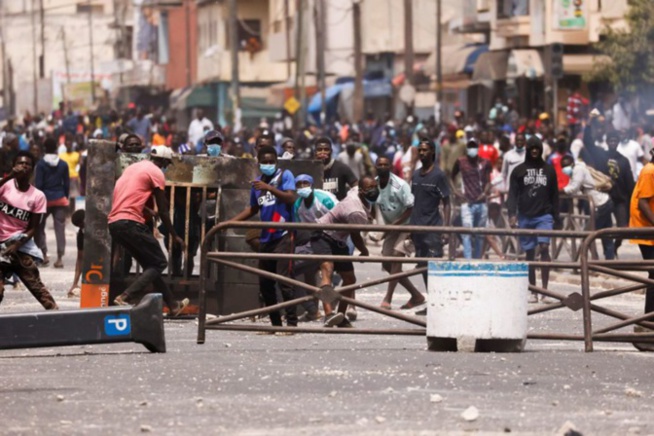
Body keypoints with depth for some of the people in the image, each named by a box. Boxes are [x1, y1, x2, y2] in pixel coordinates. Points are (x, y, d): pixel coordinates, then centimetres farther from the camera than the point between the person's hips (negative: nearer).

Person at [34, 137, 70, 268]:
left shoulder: (41, 164, -6)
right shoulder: (63, 164, 3)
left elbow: (38, 184, -8)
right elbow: (67, 184, 4)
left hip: (45, 199, -2)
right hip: (60, 199, 2)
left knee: (39, 227, 12)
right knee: (60, 228, 2)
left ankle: (44, 255, 6)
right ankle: (59, 258, -3)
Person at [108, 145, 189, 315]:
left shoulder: (133, 167, 22)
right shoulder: (156, 173, -1)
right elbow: (163, 210, 0)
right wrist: (175, 236, 9)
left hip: (114, 223, 9)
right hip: (131, 223, -9)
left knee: (150, 264, 18)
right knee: (159, 263, -1)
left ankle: (173, 305, 24)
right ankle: (126, 298, -17)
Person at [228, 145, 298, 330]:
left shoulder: (285, 175, -2)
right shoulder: (257, 182, 15)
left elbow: (291, 198, -17)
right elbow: (252, 209, 25)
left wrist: (269, 188, -27)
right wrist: (229, 222, 19)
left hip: (283, 236, -7)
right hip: (265, 238, 7)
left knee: (283, 280, -15)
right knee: (264, 284, 7)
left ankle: (292, 321, -13)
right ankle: (275, 322, 14)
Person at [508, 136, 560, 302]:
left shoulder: (549, 170, 10)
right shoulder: (519, 171, 8)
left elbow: (554, 196, 12)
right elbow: (512, 194, 2)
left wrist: (556, 218, 8)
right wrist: (512, 214, -11)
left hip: (544, 215, -1)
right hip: (525, 216, 1)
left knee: (544, 247, -18)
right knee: (529, 253, 4)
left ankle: (545, 288, -17)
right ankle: (533, 292, 9)